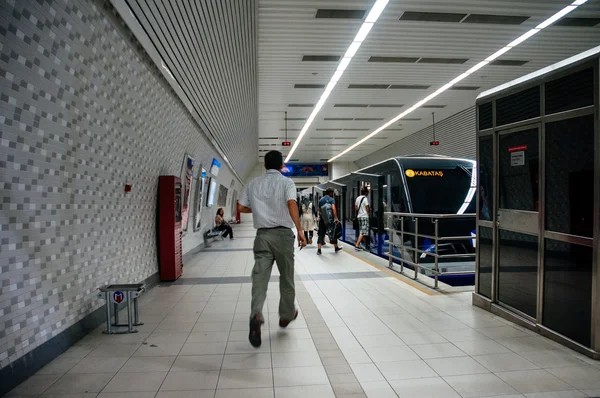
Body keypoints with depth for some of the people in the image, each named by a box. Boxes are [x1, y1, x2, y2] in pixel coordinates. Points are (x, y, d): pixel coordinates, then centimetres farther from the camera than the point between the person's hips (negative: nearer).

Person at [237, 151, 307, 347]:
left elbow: (241, 207, 9)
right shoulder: (286, 182, -2)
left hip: (262, 234, 2)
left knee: (260, 277, -4)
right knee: (286, 277, 13)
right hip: (283, 233, -2)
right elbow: (292, 204, -18)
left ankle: (256, 315, -25)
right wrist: (300, 230, -20)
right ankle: (286, 315, 27)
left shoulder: (254, 184, 9)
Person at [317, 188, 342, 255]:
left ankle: (319, 250, -5)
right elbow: (333, 208, -22)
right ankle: (336, 248, 27)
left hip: (322, 219, 3)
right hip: (330, 219, -3)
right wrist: (336, 218, -22)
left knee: (321, 234, 3)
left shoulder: (321, 199, 8)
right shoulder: (331, 199, -8)